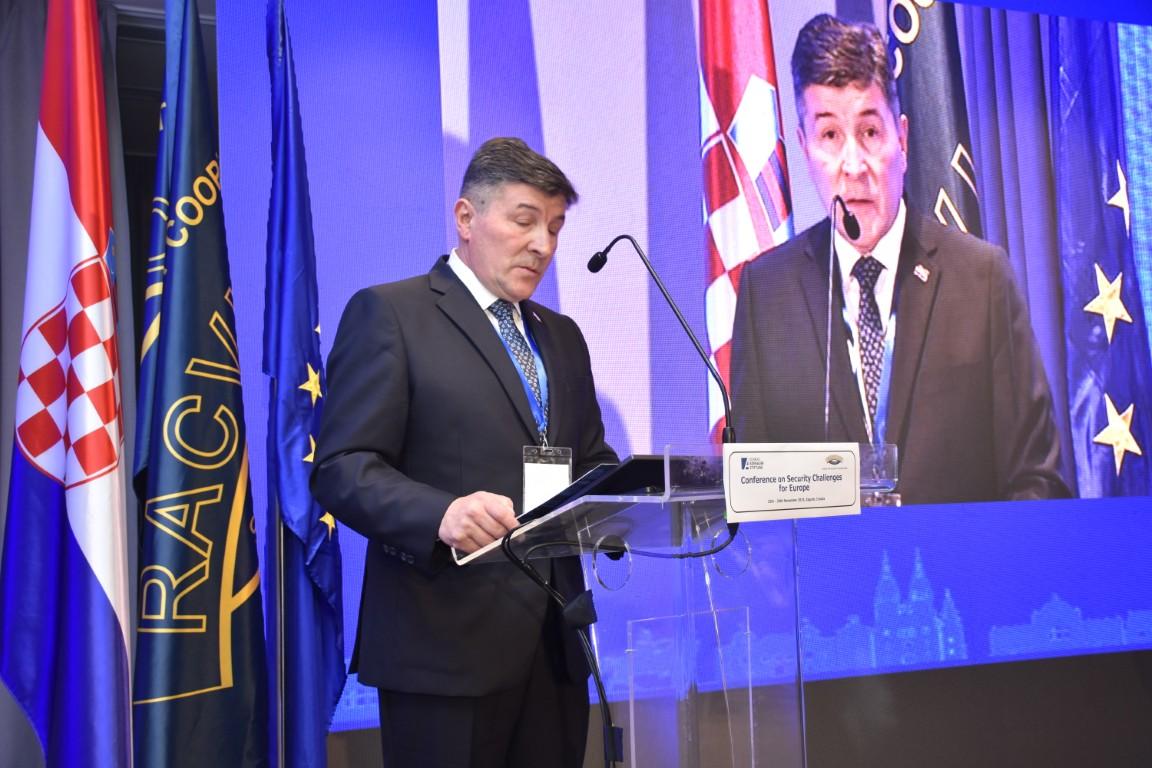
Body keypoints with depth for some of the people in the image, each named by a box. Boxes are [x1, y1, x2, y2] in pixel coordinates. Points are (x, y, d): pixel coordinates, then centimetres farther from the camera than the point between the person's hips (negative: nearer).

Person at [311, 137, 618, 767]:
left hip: (554, 640, 6)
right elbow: (342, 468, -10)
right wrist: (442, 513, -28)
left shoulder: (562, 337, 18)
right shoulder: (389, 313, -3)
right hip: (446, 640, -6)